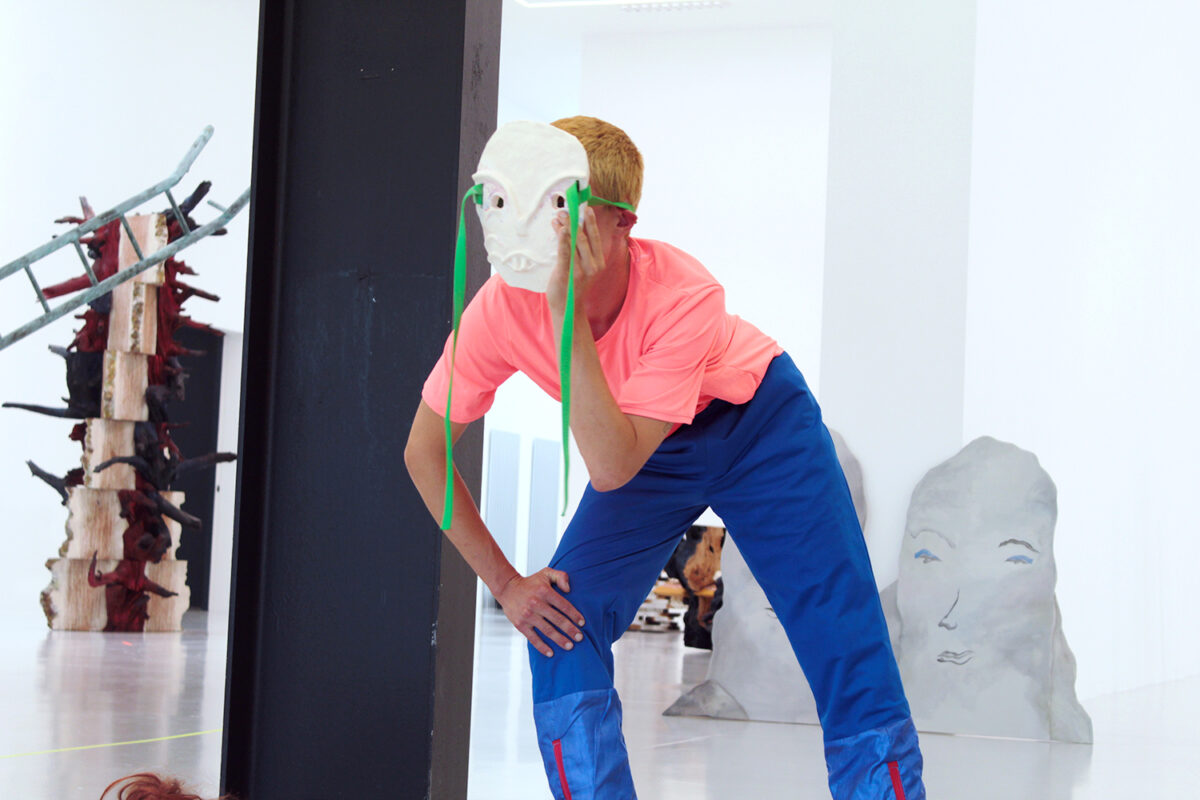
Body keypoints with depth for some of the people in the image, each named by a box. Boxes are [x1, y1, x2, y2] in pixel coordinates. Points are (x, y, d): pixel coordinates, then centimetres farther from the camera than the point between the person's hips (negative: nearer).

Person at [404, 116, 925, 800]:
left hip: (763, 424, -3)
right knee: (560, 628, -16)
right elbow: (426, 450, -12)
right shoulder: (503, 308, -27)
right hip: (652, 445, 3)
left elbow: (611, 467, -44)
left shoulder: (684, 295, -37)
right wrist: (505, 582, -14)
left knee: (847, 642, -10)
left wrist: (567, 313, -49)